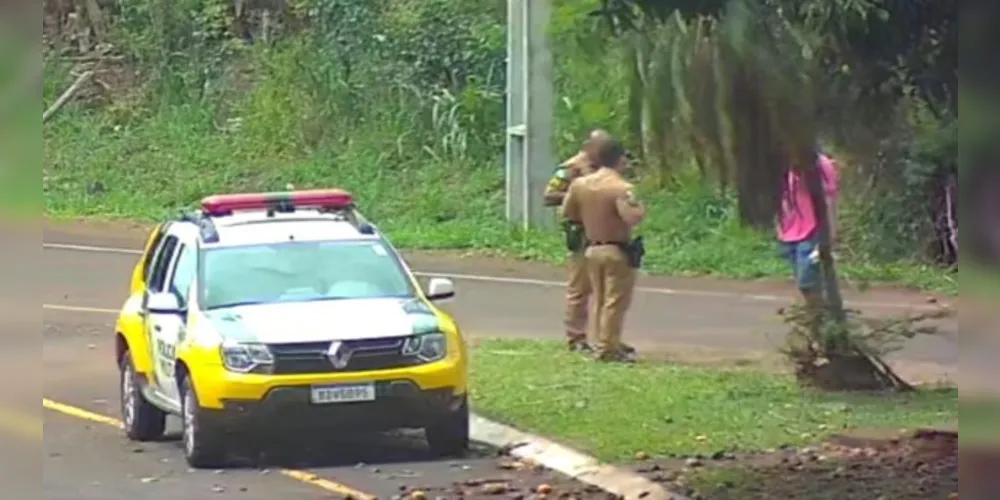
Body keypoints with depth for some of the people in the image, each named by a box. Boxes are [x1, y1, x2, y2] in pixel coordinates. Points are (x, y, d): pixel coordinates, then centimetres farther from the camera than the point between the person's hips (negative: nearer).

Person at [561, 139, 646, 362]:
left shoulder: (580, 184, 2)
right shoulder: (621, 188, -19)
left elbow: (567, 212, 9)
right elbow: (631, 218, -29)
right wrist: (641, 209, -8)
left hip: (592, 249, 7)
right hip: (617, 251, -7)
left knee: (599, 300, 16)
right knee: (615, 301, 0)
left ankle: (608, 344, 23)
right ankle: (608, 349, 0)